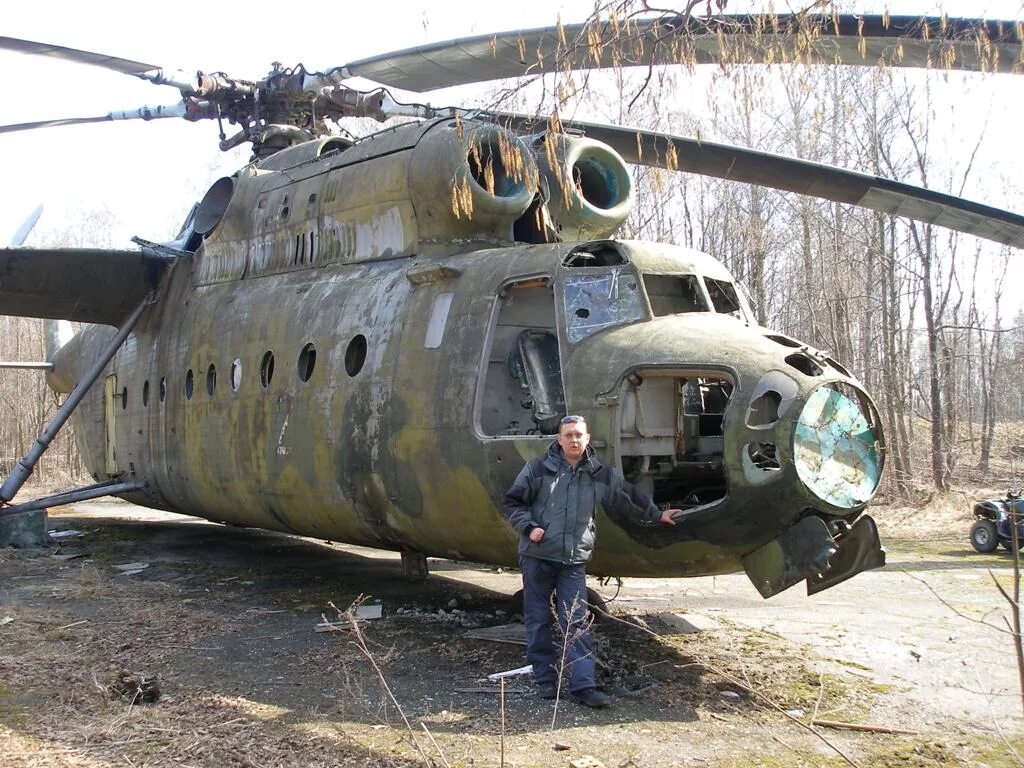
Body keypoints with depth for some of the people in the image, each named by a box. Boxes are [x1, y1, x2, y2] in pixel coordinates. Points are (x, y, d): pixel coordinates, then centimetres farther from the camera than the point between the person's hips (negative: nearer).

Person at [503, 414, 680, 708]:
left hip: (574, 561, 1)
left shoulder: (601, 475, 7)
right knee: (538, 621, 5)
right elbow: (513, 502, 3)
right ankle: (545, 679, 17)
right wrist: (528, 527, -10)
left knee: (576, 623, -3)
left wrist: (656, 514, 28)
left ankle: (583, 684, -2)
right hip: (537, 556, -1)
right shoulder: (538, 468, -2)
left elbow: (629, 497, 21)